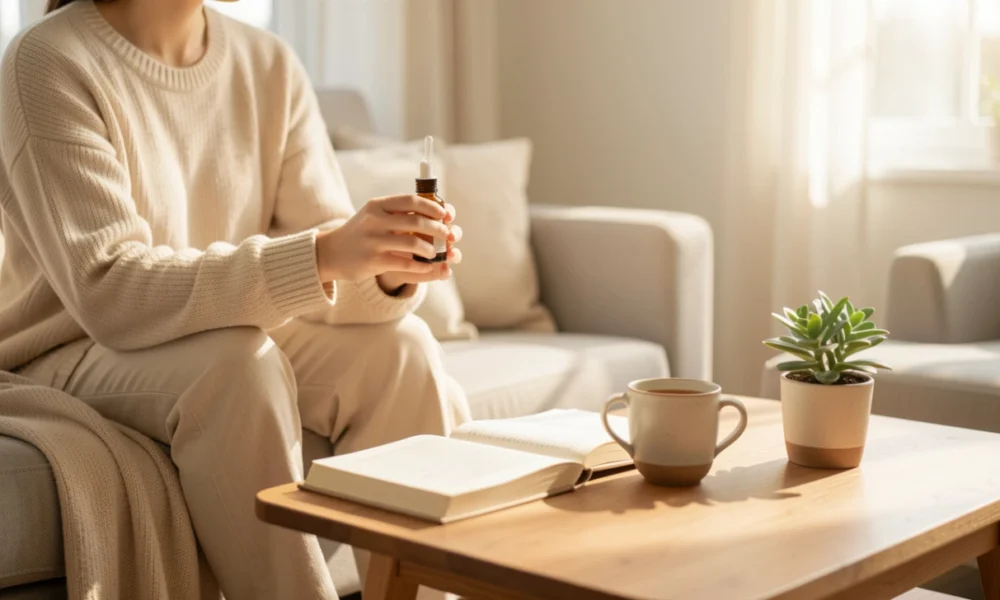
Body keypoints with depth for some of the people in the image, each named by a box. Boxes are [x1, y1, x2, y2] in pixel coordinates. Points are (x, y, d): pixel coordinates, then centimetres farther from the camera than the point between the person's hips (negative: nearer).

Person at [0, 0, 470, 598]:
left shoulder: (269, 64, -2)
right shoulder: (50, 62, -18)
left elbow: (334, 277, -7)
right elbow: (110, 293, -29)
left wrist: (388, 272, -31)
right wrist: (321, 255, -40)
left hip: (233, 339, 5)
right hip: (69, 359, -5)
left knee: (401, 347, -18)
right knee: (238, 361, -33)